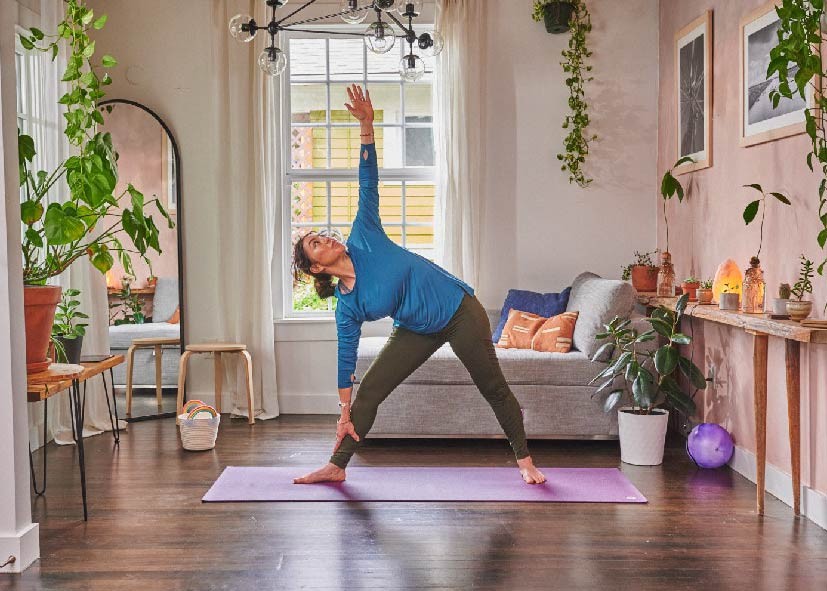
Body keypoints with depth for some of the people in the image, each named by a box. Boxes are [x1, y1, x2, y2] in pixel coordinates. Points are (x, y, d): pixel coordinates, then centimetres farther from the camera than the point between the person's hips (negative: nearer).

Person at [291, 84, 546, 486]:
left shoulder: (363, 240, -10)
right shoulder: (347, 307, -7)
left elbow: (368, 186, -13)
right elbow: (346, 357, -1)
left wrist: (366, 126, -21)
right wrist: (345, 413, 0)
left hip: (460, 312, -2)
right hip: (418, 331, 2)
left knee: (494, 389, 7)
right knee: (368, 392, 0)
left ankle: (525, 461, 24)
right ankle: (336, 467, 16)